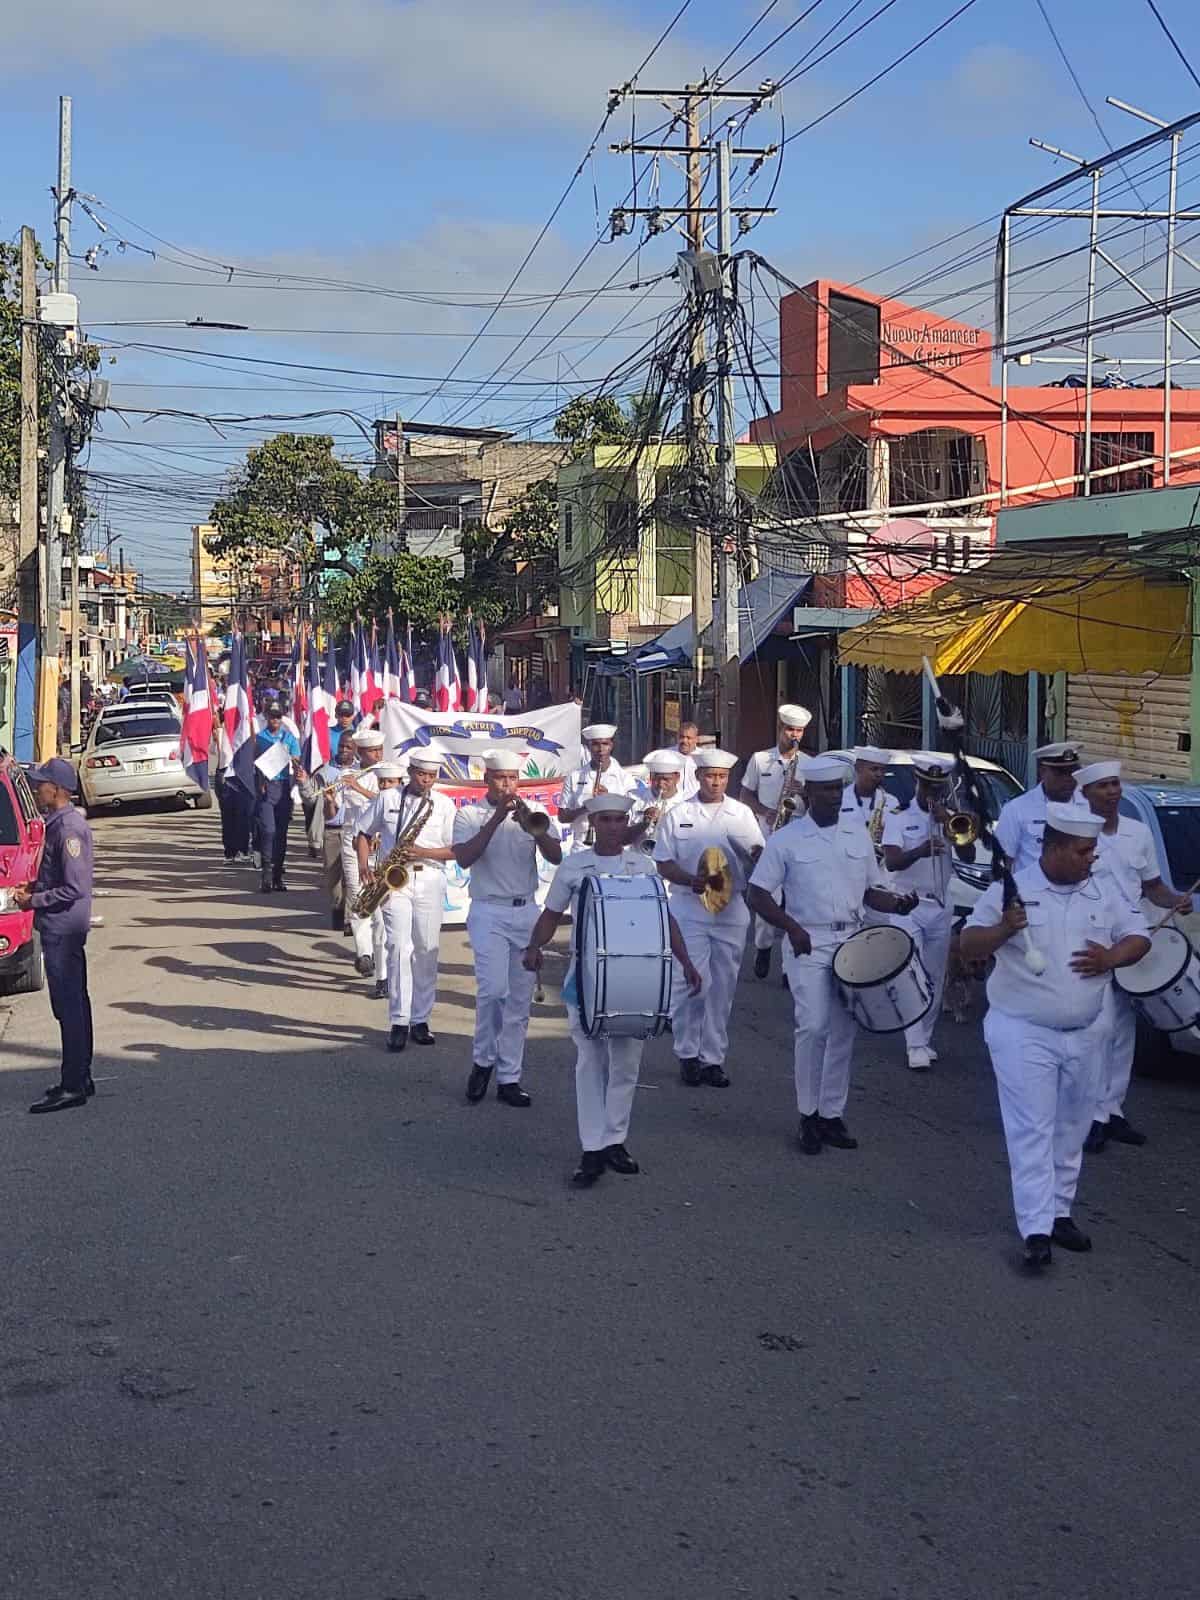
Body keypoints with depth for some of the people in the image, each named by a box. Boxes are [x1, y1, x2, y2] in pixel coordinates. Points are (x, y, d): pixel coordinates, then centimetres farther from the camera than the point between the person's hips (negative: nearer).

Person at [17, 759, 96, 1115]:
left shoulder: (68, 828, -19)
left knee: (68, 1006, -6)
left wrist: (34, 901, -15)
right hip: (63, 926, 10)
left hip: (62, 926, -10)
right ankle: (80, 1078, 24)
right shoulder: (59, 822, 12)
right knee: (74, 1003, 15)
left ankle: (73, 1087, -2)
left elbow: (74, 888, -22)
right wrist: (32, 889, 9)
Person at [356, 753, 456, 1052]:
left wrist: (423, 852, -13)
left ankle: (420, 1020, 11)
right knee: (399, 946, -12)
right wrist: (363, 864, -3)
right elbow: (364, 833, 14)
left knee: (426, 951, 2)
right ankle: (399, 1022, -11)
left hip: (429, 881, 1)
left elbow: (453, 850, 3)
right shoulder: (387, 798, 7)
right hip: (394, 880, -1)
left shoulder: (444, 805, 6)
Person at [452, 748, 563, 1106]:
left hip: (527, 912, 4)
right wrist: (496, 819, -19)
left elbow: (556, 857, -2)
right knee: (493, 988, -20)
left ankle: (509, 1078, 11)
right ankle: (483, 1060, 2)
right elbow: (463, 858, -15)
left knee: (520, 999, 4)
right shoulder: (469, 815, 2)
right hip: (489, 914, -4)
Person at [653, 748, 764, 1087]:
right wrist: (692, 880, -16)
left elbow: (760, 856, 6)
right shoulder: (678, 815, 3)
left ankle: (713, 1058, 13)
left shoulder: (742, 814, 8)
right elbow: (663, 863, 2)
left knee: (722, 988, 5)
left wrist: (757, 853, -19)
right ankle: (688, 1054, 8)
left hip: (731, 910, 2)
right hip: (689, 910, -2)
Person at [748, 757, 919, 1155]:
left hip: (852, 940, 4)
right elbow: (758, 894, -4)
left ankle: (832, 1114, 16)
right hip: (808, 943, -4)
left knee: (843, 1032, 6)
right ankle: (808, 1114, 0)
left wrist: (897, 904, -8)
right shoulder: (786, 839, -3)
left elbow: (872, 890, 14)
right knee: (813, 1026, -14)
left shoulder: (858, 834, 9)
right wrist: (791, 927, -19)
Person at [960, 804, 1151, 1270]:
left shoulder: (1105, 892, 4)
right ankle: (1037, 1230, -9)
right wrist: (1003, 929, -31)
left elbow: (1139, 938, 9)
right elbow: (968, 947, -11)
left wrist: (1111, 957, -12)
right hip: (1023, 1035, -5)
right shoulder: (1011, 890, -9)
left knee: (1071, 1130, 14)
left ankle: (1060, 1212, 27)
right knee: (1032, 1132, -7)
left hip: (1087, 1035, 5)